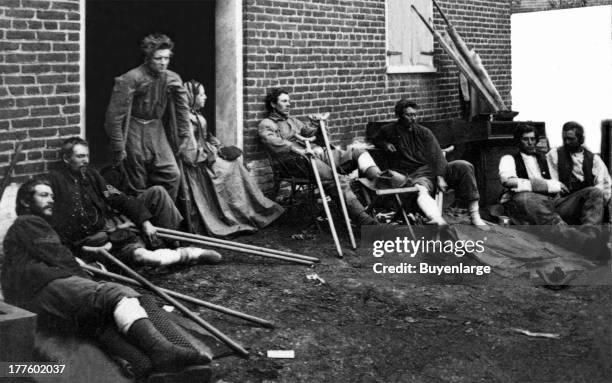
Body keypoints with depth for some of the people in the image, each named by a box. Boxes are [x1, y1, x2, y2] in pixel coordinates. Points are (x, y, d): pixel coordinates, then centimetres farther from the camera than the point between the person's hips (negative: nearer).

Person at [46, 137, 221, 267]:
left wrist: (145, 221, -3)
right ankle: (190, 254, -17)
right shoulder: (55, 180, -11)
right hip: (94, 237, -8)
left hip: (111, 221, 8)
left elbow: (117, 198, 7)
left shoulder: (89, 173, 10)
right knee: (139, 254, -33)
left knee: (158, 193, 2)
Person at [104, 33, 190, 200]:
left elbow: (181, 108, 13)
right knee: (138, 184, -1)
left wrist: (183, 136, 12)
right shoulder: (130, 79, -17)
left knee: (173, 175, -6)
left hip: (156, 129, 5)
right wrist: (118, 148, -13)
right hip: (134, 130, -5)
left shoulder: (173, 79, -2)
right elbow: (115, 114, -15)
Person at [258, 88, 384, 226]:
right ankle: (362, 219, -36)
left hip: (318, 153, 9)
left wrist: (313, 124, 10)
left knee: (359, 153, -9)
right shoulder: (266, 124, 6)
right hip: (300, 160, -9)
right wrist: (295, 149, -31)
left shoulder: (292, 120, 33)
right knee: (338, 179, -30)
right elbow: (272, 141, -16)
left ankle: (378, 178, -37)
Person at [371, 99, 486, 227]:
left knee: (464, 166, -18)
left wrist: (440, 177, -13)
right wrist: (385, 144, 5)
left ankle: (474, 215, -18)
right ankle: (439, 222, -68)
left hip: (434, 168, 4)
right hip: (415, 174, -4)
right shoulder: (389, 130, 9)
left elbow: (437, 155, 3)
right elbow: (375, 139, 30)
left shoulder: (424, 132, 13)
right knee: (421, 190, -40)